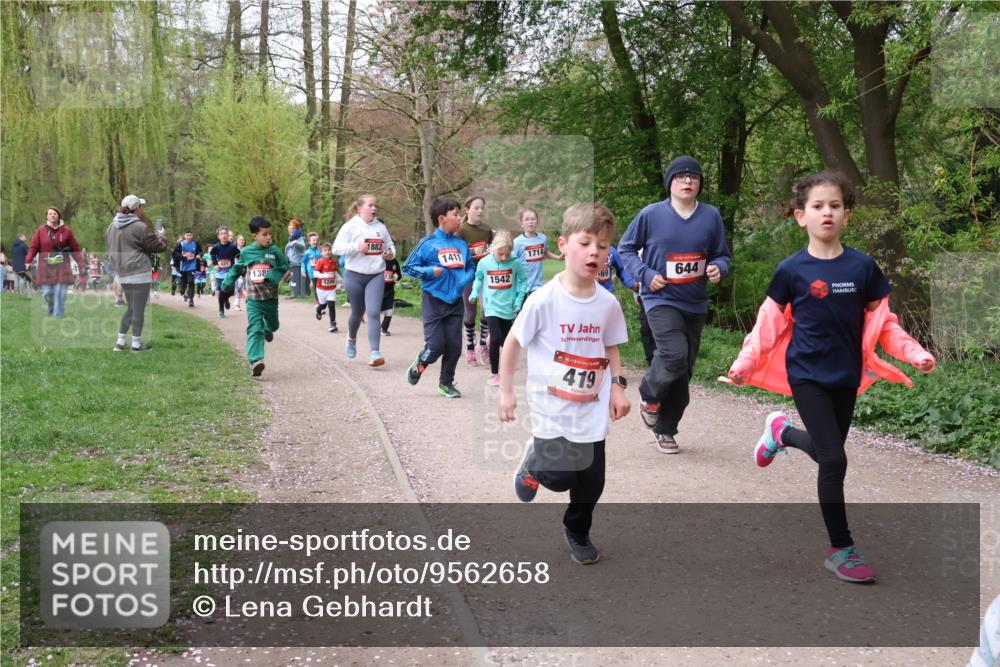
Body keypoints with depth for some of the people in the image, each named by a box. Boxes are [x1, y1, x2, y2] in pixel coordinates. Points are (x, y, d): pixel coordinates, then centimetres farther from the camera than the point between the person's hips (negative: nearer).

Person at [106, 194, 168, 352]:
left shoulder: (112, 227, 10)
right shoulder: (139, 227, -15)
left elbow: (111, 249, 20)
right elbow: (158, 246, -8)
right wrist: (161, 235, 12)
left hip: (122, 274, 8)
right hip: (139, 273, -8)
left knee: (131, 308, 18)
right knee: (139, 309, 1)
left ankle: (120, 342, 18)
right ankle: (136, 344, 6)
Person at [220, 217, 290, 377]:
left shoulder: (274, 251, -4)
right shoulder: (246, 252, -2)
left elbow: (284, 267, -3)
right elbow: (237, 269, 13)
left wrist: (271, 277, -19)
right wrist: (228, 284, 13)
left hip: (271, 297, 2)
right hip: (253, 299, -2)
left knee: (273, 324, 24)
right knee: (255, 329, -14)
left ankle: (267, 329, 61)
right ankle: (256, 360, -24)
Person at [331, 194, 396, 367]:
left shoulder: (381, 227, 8)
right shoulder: (350, 226, -4)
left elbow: (390, 246, 20)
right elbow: (336, 248, -9)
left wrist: (391, 254, -2)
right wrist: (356, 247, -23)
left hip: (376, 275, 2)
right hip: (354, 275, -2)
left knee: (373, 313, -13)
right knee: (357, 313, 13)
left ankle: (374, 352, -18)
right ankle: (352, 339, 44)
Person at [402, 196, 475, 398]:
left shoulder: (462, 244, 5)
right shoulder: (428, 243, -8)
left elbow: (471, 267, 18)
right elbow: (408, 267, -4)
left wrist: (466, 279, -3)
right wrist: (431, 272, -14)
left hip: (455, 302, 4)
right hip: (434, 301, -4)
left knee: (454, 346, 5)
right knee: (436, 345, -7)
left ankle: (446, 382, 23)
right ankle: (419, 365, 24)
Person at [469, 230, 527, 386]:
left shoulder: (515, 263, -8)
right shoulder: (484, 263, -7)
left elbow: (522, 281, 4)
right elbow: (478, 279, 10)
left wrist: (518, 300, -3)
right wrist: (475, 292, -4)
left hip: (508, 308, 1)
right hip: (491, 307, -1)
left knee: (505, 341, 10)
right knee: (496, 339, -14)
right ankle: (494, 374, 1)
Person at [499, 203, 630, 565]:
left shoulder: (608, 304, -2)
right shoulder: (544, 300, -15)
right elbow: (513, 342, -5)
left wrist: (617, 386, 0)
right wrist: (506, 391, -4)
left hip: (592, 411, 4)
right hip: (552, 409, -4)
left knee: (592, 481, 9)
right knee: (559, 477, -9)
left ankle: (578, 532, 38)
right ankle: (534, 462, 28)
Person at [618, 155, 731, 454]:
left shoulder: (711, 216, 0)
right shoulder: (651, 214, -7)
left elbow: (722, 254, 11)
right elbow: (626, 248, 4)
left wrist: (718, 268, -12)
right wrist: (645, 274, -11)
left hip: (695, 304, 4)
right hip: (661, 299, -4)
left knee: (683, 372, 9)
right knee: (675, 354, -25)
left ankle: (665, 429, 27)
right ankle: (649, 395, 8)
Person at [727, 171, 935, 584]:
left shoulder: (863, 267, -3)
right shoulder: (791, 270, -9)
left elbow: (883, 324, 3)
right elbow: (769, 325, -2)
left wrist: (915, 353, -8)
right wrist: (744, 364, -8)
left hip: (846, 377, 4)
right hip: (807, 376, -4)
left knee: (828, 451, 17)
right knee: (834, 461, -8)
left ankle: (782, 432, 49)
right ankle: (841, 550, 6)